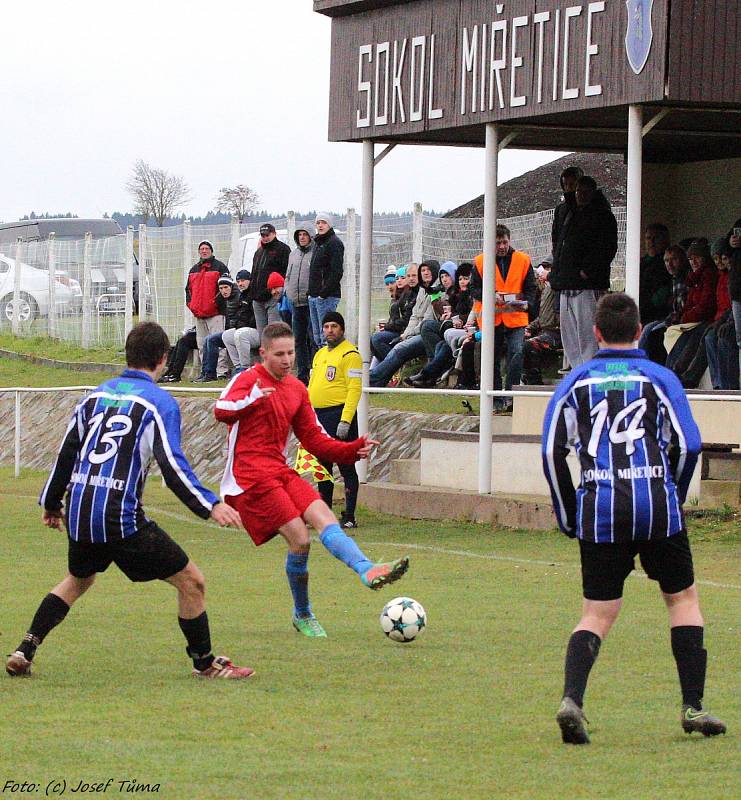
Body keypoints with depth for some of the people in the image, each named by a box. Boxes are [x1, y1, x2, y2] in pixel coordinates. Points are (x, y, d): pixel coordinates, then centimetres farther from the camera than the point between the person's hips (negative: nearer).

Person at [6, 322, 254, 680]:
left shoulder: (95, 395, 14)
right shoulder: (161, 402, -4)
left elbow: (67, 453, 20)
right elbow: (172, 466, -16)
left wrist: (51, 503, 31)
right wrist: (211, 506, -18)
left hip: (79, 514, 7)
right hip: (122, 517, -7)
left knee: (78, 579, 31)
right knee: (191, 581, 4)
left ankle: (24, 651, 22)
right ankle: (204, 662, 10)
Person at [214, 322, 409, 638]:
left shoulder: (297, 389, 15)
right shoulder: (248, 380, -7)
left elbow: (314, 440, 18)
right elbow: (221, 411, -25)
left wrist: (354, 449, 3)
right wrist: (251, 400, -45)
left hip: (280, 471, 7)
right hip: (251, 477, -7)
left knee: (324, 516, -16)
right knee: (299, 538, -16)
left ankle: (368, 571, -30)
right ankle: (302, 616, -1)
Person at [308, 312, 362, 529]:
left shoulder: (350, 354, -7)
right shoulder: (320, 354, 18)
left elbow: (354, 389, -14)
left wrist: (345, 421, -21)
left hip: (339, 415, -8)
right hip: (319, 417, 8)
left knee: (346, 468, -4)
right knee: (322, 468, 10)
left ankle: (349, 517, -3)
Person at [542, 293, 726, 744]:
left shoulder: (576, 382, 10)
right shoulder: (660, 377, 6)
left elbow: (552, 452, 5)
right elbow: (688, 445, 0)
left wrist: (568, 516, 13)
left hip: (599, 510, 1)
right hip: (656, 506, -1)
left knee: (598, 613, 7)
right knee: (683, 597, 15)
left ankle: (571, 699, -16)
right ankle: (693, 707, 10)